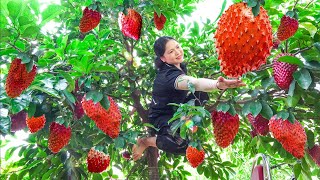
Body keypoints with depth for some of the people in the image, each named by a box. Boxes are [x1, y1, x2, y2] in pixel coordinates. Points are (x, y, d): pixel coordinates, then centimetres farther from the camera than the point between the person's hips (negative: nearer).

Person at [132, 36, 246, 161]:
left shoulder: (180, 66, -5)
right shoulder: (168, 75, -34)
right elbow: (195, 83, -56)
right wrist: (218, 85, -73)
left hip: (176, 108, 9)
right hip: (161, 117, -9)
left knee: (203, 95, -7)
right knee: (186, 144, -32)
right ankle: (145, 141, -8)